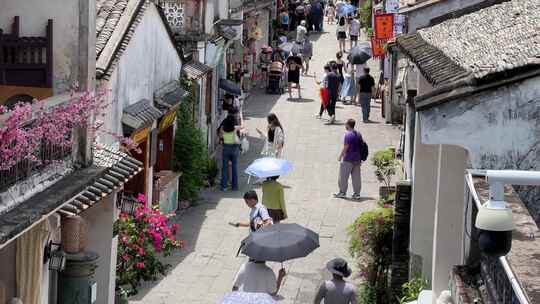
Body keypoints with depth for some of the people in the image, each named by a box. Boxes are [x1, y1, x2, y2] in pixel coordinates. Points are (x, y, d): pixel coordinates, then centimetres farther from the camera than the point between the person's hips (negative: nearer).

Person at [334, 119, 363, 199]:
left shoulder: (348, 135, -16)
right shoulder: (358, 134, 9)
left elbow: (345, 148, -17)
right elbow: (361, 146, 14)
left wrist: (340, 156, -7)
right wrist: (360, 159, 20)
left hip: (348, 159, -7)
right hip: (357, 159, 7)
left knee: (343, 176, 4)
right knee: (356, 176, 8)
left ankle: (342, 192, 9)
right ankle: (357, 193, 8)